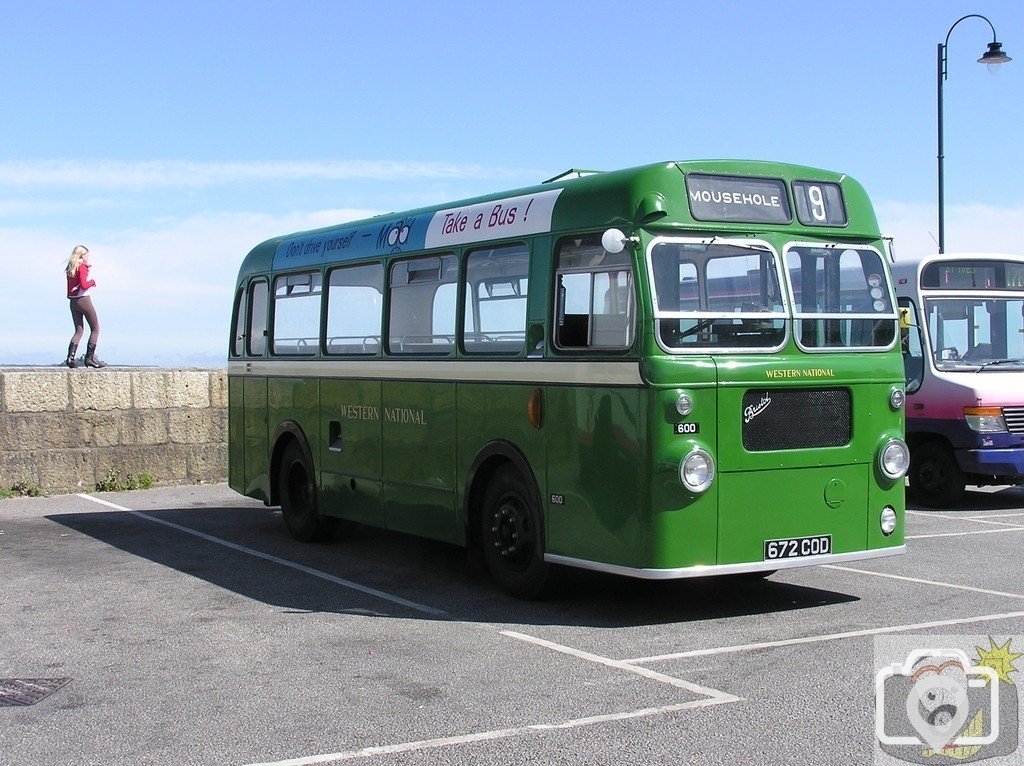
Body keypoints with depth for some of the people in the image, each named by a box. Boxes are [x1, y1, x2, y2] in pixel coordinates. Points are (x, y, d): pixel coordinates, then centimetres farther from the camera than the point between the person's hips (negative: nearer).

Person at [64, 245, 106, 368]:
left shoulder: (70, 268, 13)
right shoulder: (82, 267, -10)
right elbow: (84, 285, -21)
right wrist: (92, 282, -2)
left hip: (72, 301, 7)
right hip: (84, 300, -7)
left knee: (79, 330, 10)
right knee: (95, 329, 5)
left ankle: (70, 357, -6)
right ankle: (89, 358, 1)